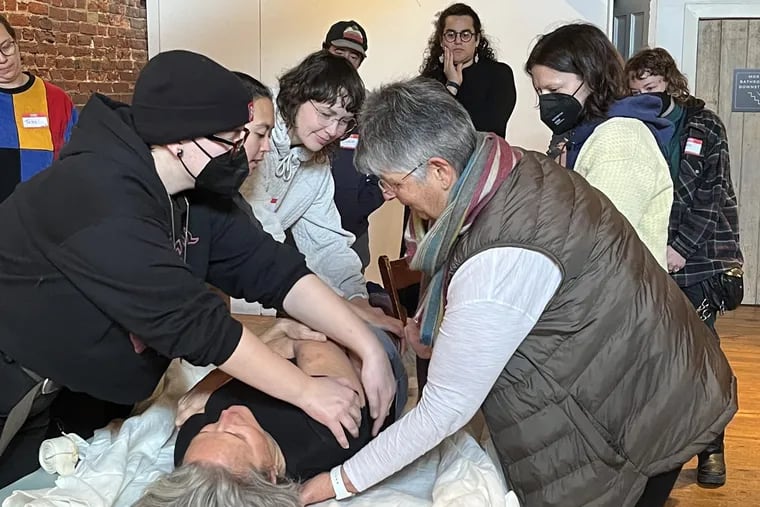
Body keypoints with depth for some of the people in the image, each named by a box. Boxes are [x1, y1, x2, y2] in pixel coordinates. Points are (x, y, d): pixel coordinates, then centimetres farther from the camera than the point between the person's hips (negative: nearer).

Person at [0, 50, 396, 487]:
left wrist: (370, 347, -17)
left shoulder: (196, 193, -5)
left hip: (59, 382, 8)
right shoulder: (102, 194, -32)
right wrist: (307, 391, -26)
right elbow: (191, 322, -33)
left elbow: (274, 270, -8)